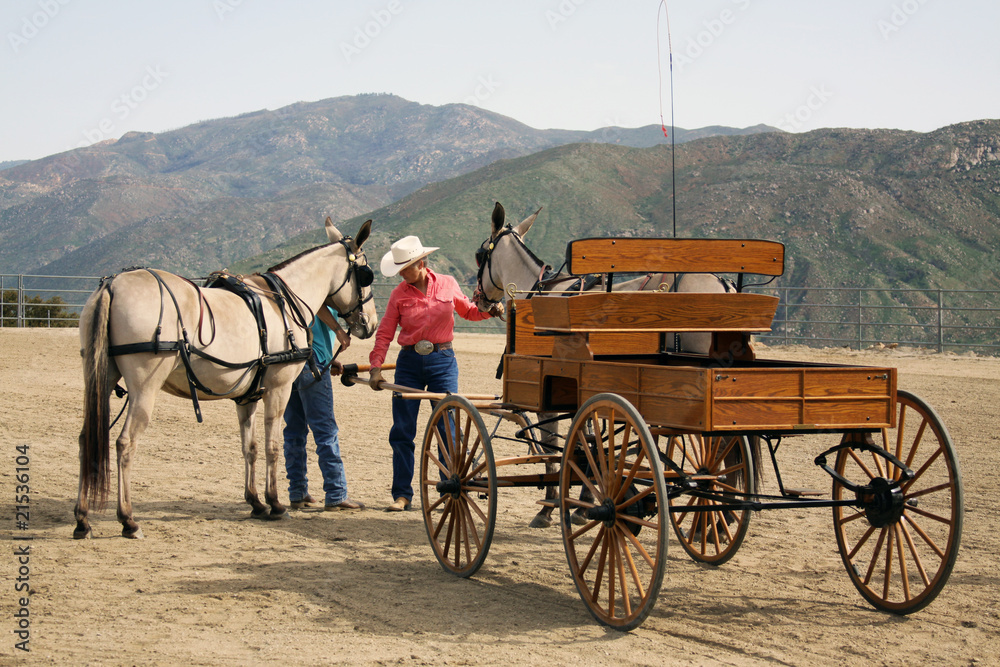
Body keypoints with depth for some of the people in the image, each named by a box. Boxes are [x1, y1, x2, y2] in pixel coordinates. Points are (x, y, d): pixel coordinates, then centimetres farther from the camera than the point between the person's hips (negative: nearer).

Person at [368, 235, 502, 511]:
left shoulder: (448, 285, 2)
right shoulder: (399, 294, 1)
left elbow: (468, 311, 18)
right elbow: (384, 333, 0)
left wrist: (489, 311, -2)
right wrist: (376, 367, -10)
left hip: (443, 361, -1)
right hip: (409, 362, 1)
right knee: (402, 431, 1)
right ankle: (402, 494, 10)